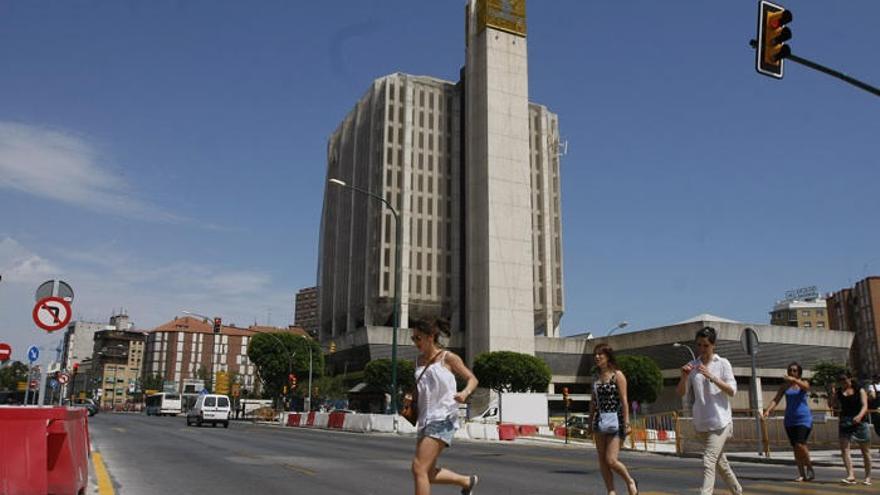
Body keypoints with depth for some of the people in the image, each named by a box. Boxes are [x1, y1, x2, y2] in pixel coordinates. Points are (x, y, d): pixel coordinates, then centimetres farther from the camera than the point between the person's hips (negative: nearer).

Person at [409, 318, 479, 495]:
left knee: (419, 469, -14)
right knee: (428, 474, 11)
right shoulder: (420, 360, 13)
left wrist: (465, 393, -20)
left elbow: (472, 379, 1)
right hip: (426, 420, 8)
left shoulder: (448, 358, -5)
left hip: (443, 419, -8)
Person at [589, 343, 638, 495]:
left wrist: (626, 423, -14)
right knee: (602, 461, 5)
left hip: (615, 419, -6)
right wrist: (591, 422, 13)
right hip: (600, 420, 6)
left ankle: (630, 481, 17)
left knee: (611, 460, -10)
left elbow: (624, 401, -9)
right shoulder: (596, 377, 11)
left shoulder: (617, 375, -5)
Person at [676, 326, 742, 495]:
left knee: (708, 462, -15)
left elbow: (732, 391, -10)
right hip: (701, 422, 4)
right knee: (720, 462, 18)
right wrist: (684, 376, -17)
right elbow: (681, 393, 2)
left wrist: (711, 377, -22)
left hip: (720, 421, -4)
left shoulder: (723, 363, -2)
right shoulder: (692, 366, 6)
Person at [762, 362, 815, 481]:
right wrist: (768, 410, -17)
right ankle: (802, 474, 11)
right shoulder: (785, 385, 7)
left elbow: (805, 387, -26)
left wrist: (794, 380, -45)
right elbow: (776, 400, 0)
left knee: (800, 444, -17)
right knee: (795, 447, 4)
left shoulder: (804, 383, -1)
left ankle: (809, 467, 5)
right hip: (790, 419, 4)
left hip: (804, 418, -4)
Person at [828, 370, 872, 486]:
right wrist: (832, 393, -8)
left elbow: (864, 405, -12)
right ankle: (851, 476, -14)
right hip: (844, 423, 2)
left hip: (859, 422, -2)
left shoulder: (860, 391, 0)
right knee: (844, 449, -11)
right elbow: (831, 405, 7)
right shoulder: (838, 392, 9)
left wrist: (859, 416, -31)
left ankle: (868, 477, 19)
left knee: (865, 451, 7)